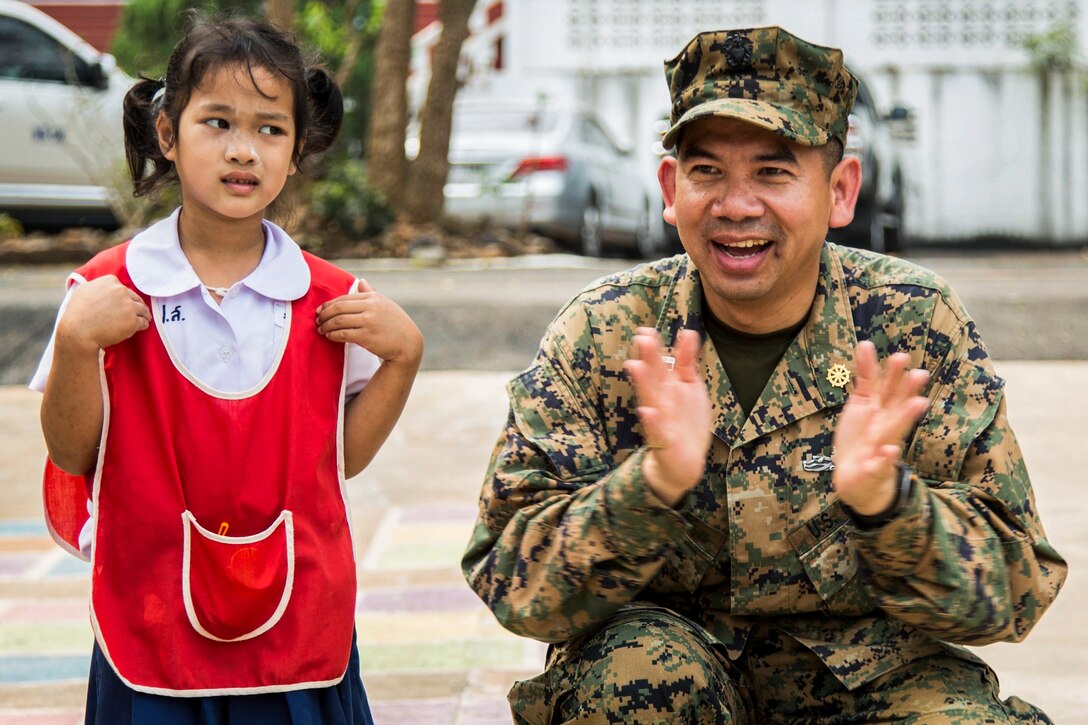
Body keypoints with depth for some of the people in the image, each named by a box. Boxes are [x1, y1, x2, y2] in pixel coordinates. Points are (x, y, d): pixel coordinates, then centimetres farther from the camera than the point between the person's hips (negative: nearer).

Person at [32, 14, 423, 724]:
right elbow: (73, 455, -3)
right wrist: (76, 344, -17)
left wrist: (404, 355, -6)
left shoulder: (330, 299, 1)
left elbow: (345, 454, 6)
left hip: (298, 626, 2)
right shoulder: (108, 289, -4)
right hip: (155, 631, -1)